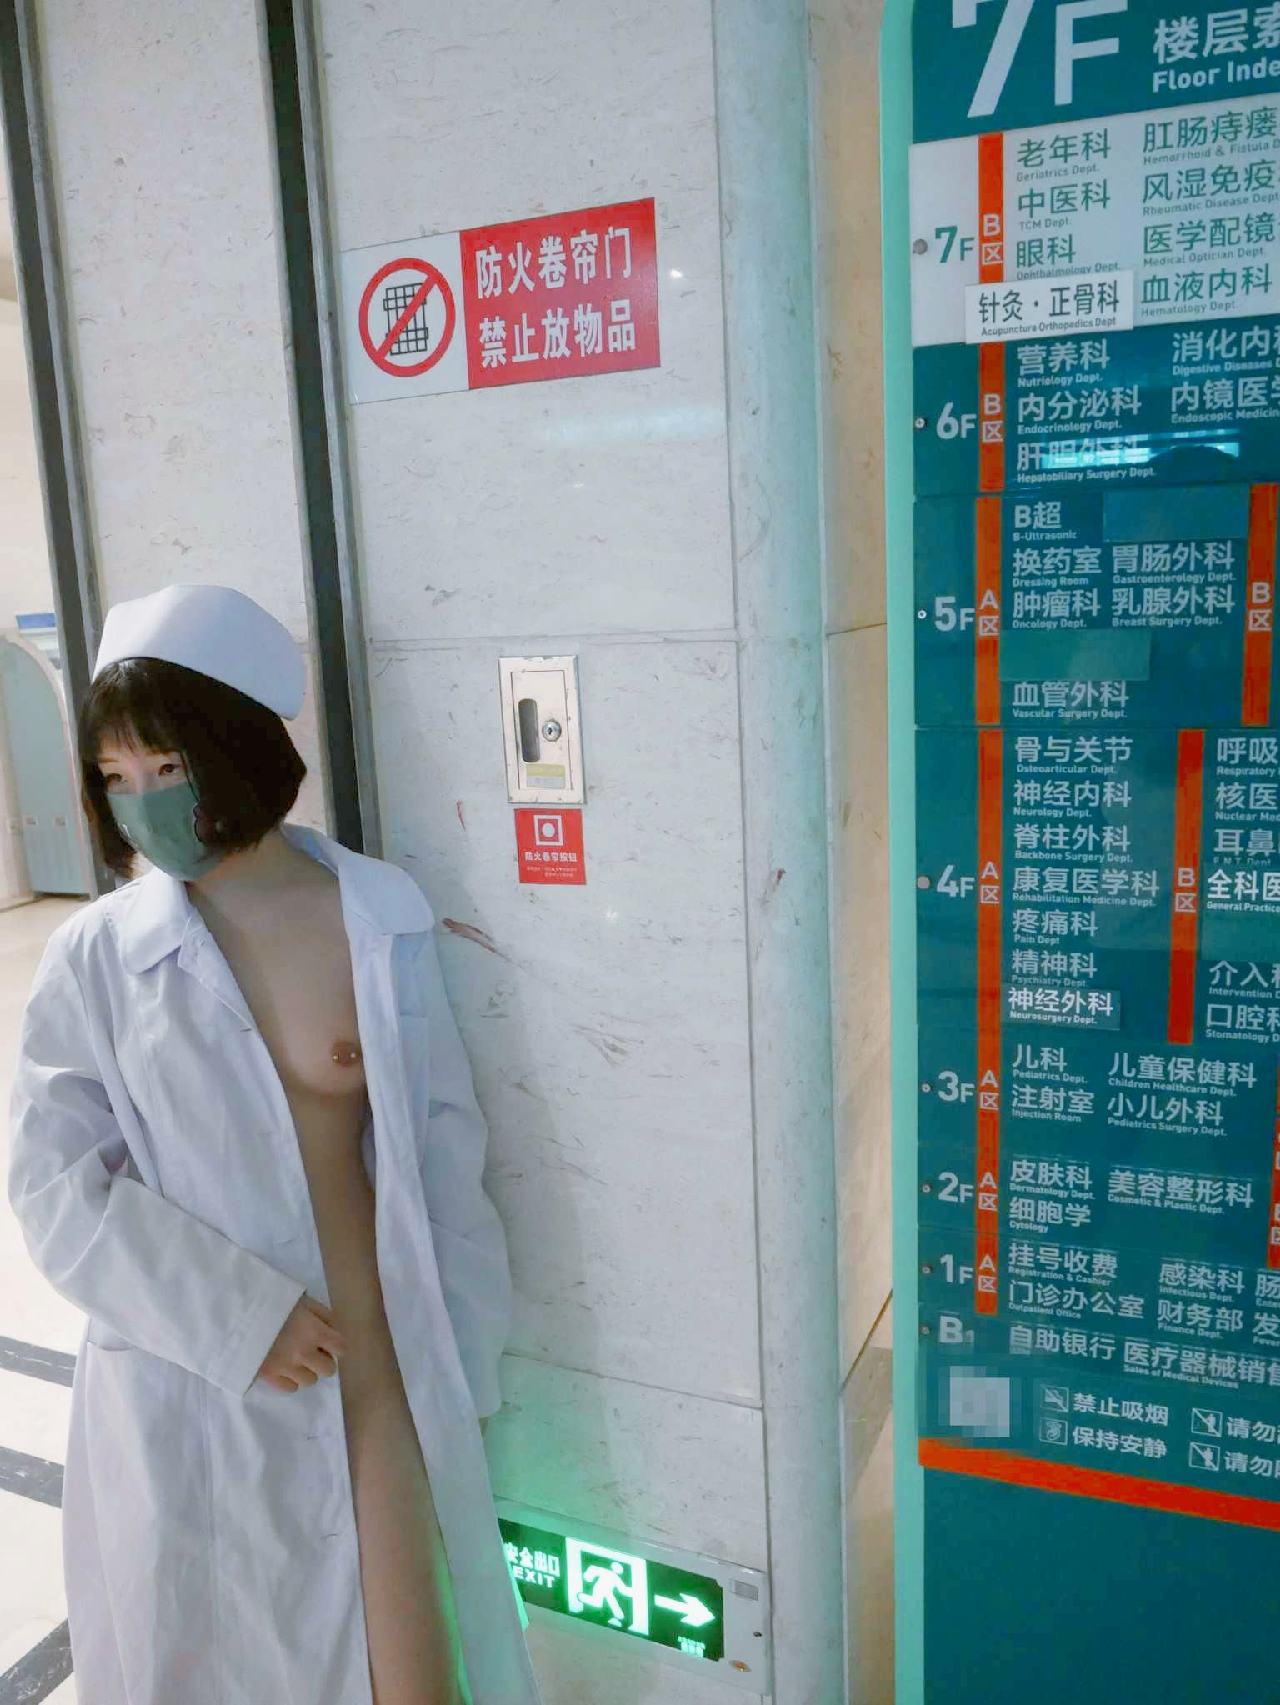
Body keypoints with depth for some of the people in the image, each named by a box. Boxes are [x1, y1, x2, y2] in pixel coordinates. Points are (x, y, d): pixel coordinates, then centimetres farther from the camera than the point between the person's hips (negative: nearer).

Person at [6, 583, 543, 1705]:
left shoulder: (383, 920, -7)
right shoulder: (96, 959, -6)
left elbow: (442, 1148, -1)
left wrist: (466, 1359, 3)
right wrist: (239, 1319, -13)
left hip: (375, 1383, 0)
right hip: (184, 1393, 1)